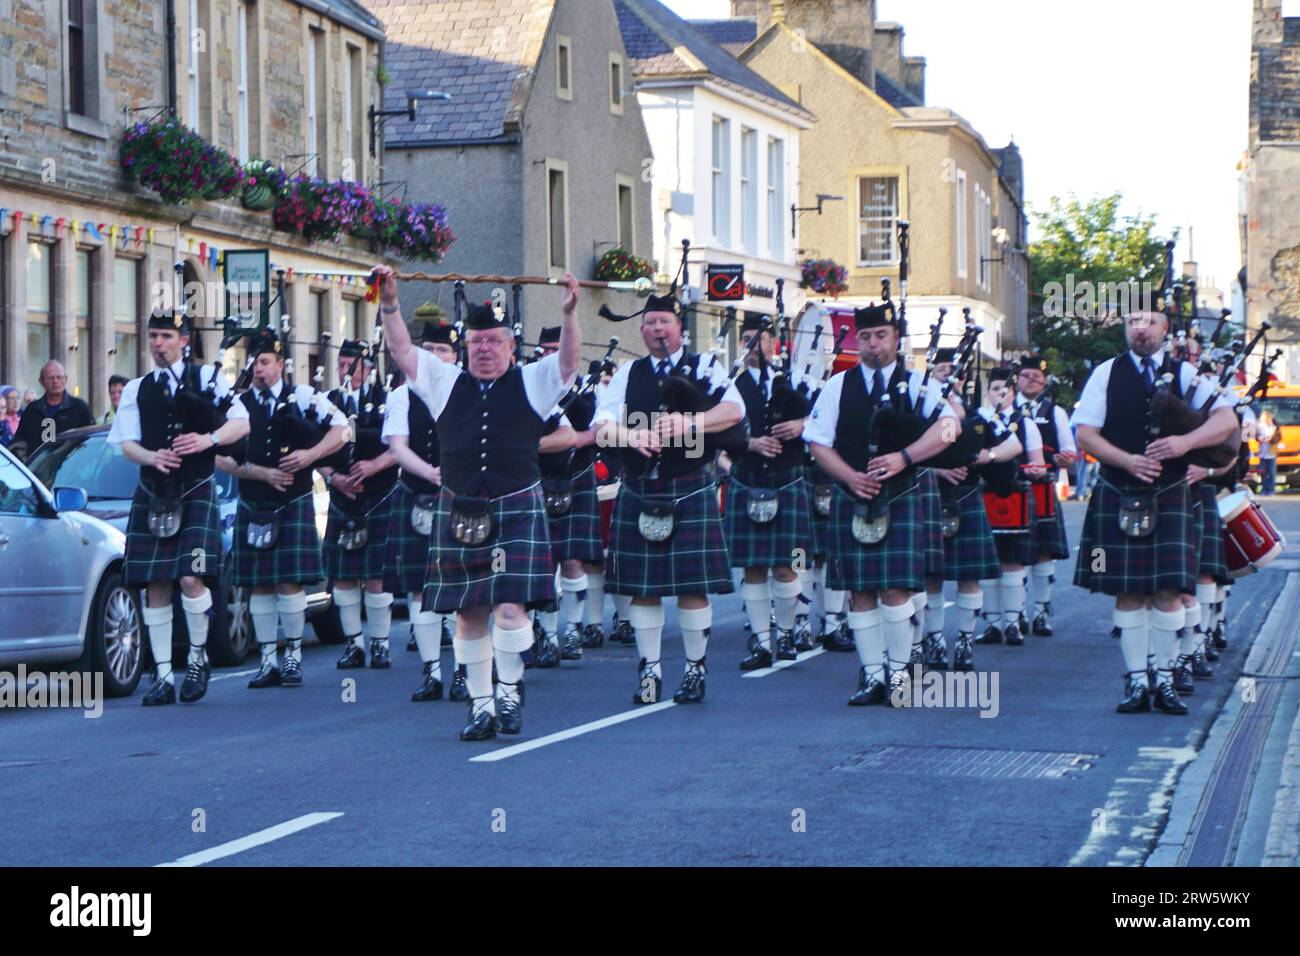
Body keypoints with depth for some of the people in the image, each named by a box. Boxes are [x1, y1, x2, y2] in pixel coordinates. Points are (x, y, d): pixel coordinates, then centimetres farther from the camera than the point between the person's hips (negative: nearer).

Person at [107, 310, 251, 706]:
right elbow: (126, 443, 6)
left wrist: (209, 439, -19)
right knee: (155, 586, 1)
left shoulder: (208, 378, 5)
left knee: (190, 578, -16)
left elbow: (241, 423, -1)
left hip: (196, 493, -3)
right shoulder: (136, 389, 12)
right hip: (151, 495, 3)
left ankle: (198, 657, 6)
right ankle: (163, 676, 7)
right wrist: (152, 457, -16)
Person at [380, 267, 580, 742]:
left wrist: (570, 311, -21)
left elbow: (569, 359, -8)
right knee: (468, 614, 4)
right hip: (459, 514, 3)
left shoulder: (531, 383, 6)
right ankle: (481, 704, 13)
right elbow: (403, 351, 7)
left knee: (510, 606, -13)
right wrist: (389, 305, -4)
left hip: (516, 512, -3)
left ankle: (509, 688, 8)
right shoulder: (446, 383, 11)